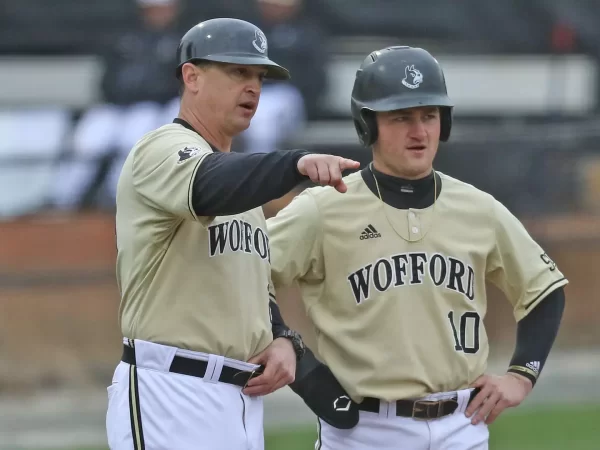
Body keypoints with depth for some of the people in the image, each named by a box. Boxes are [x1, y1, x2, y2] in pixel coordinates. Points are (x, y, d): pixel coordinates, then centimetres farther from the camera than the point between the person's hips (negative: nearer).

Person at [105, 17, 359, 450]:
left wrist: (285, 341, 5)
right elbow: (209, 188, -31)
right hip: (170, 397, -9)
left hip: (244, 404, 9)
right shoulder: (162, 150, -7)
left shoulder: (237, 173, 23)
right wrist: (298, 163, -47)